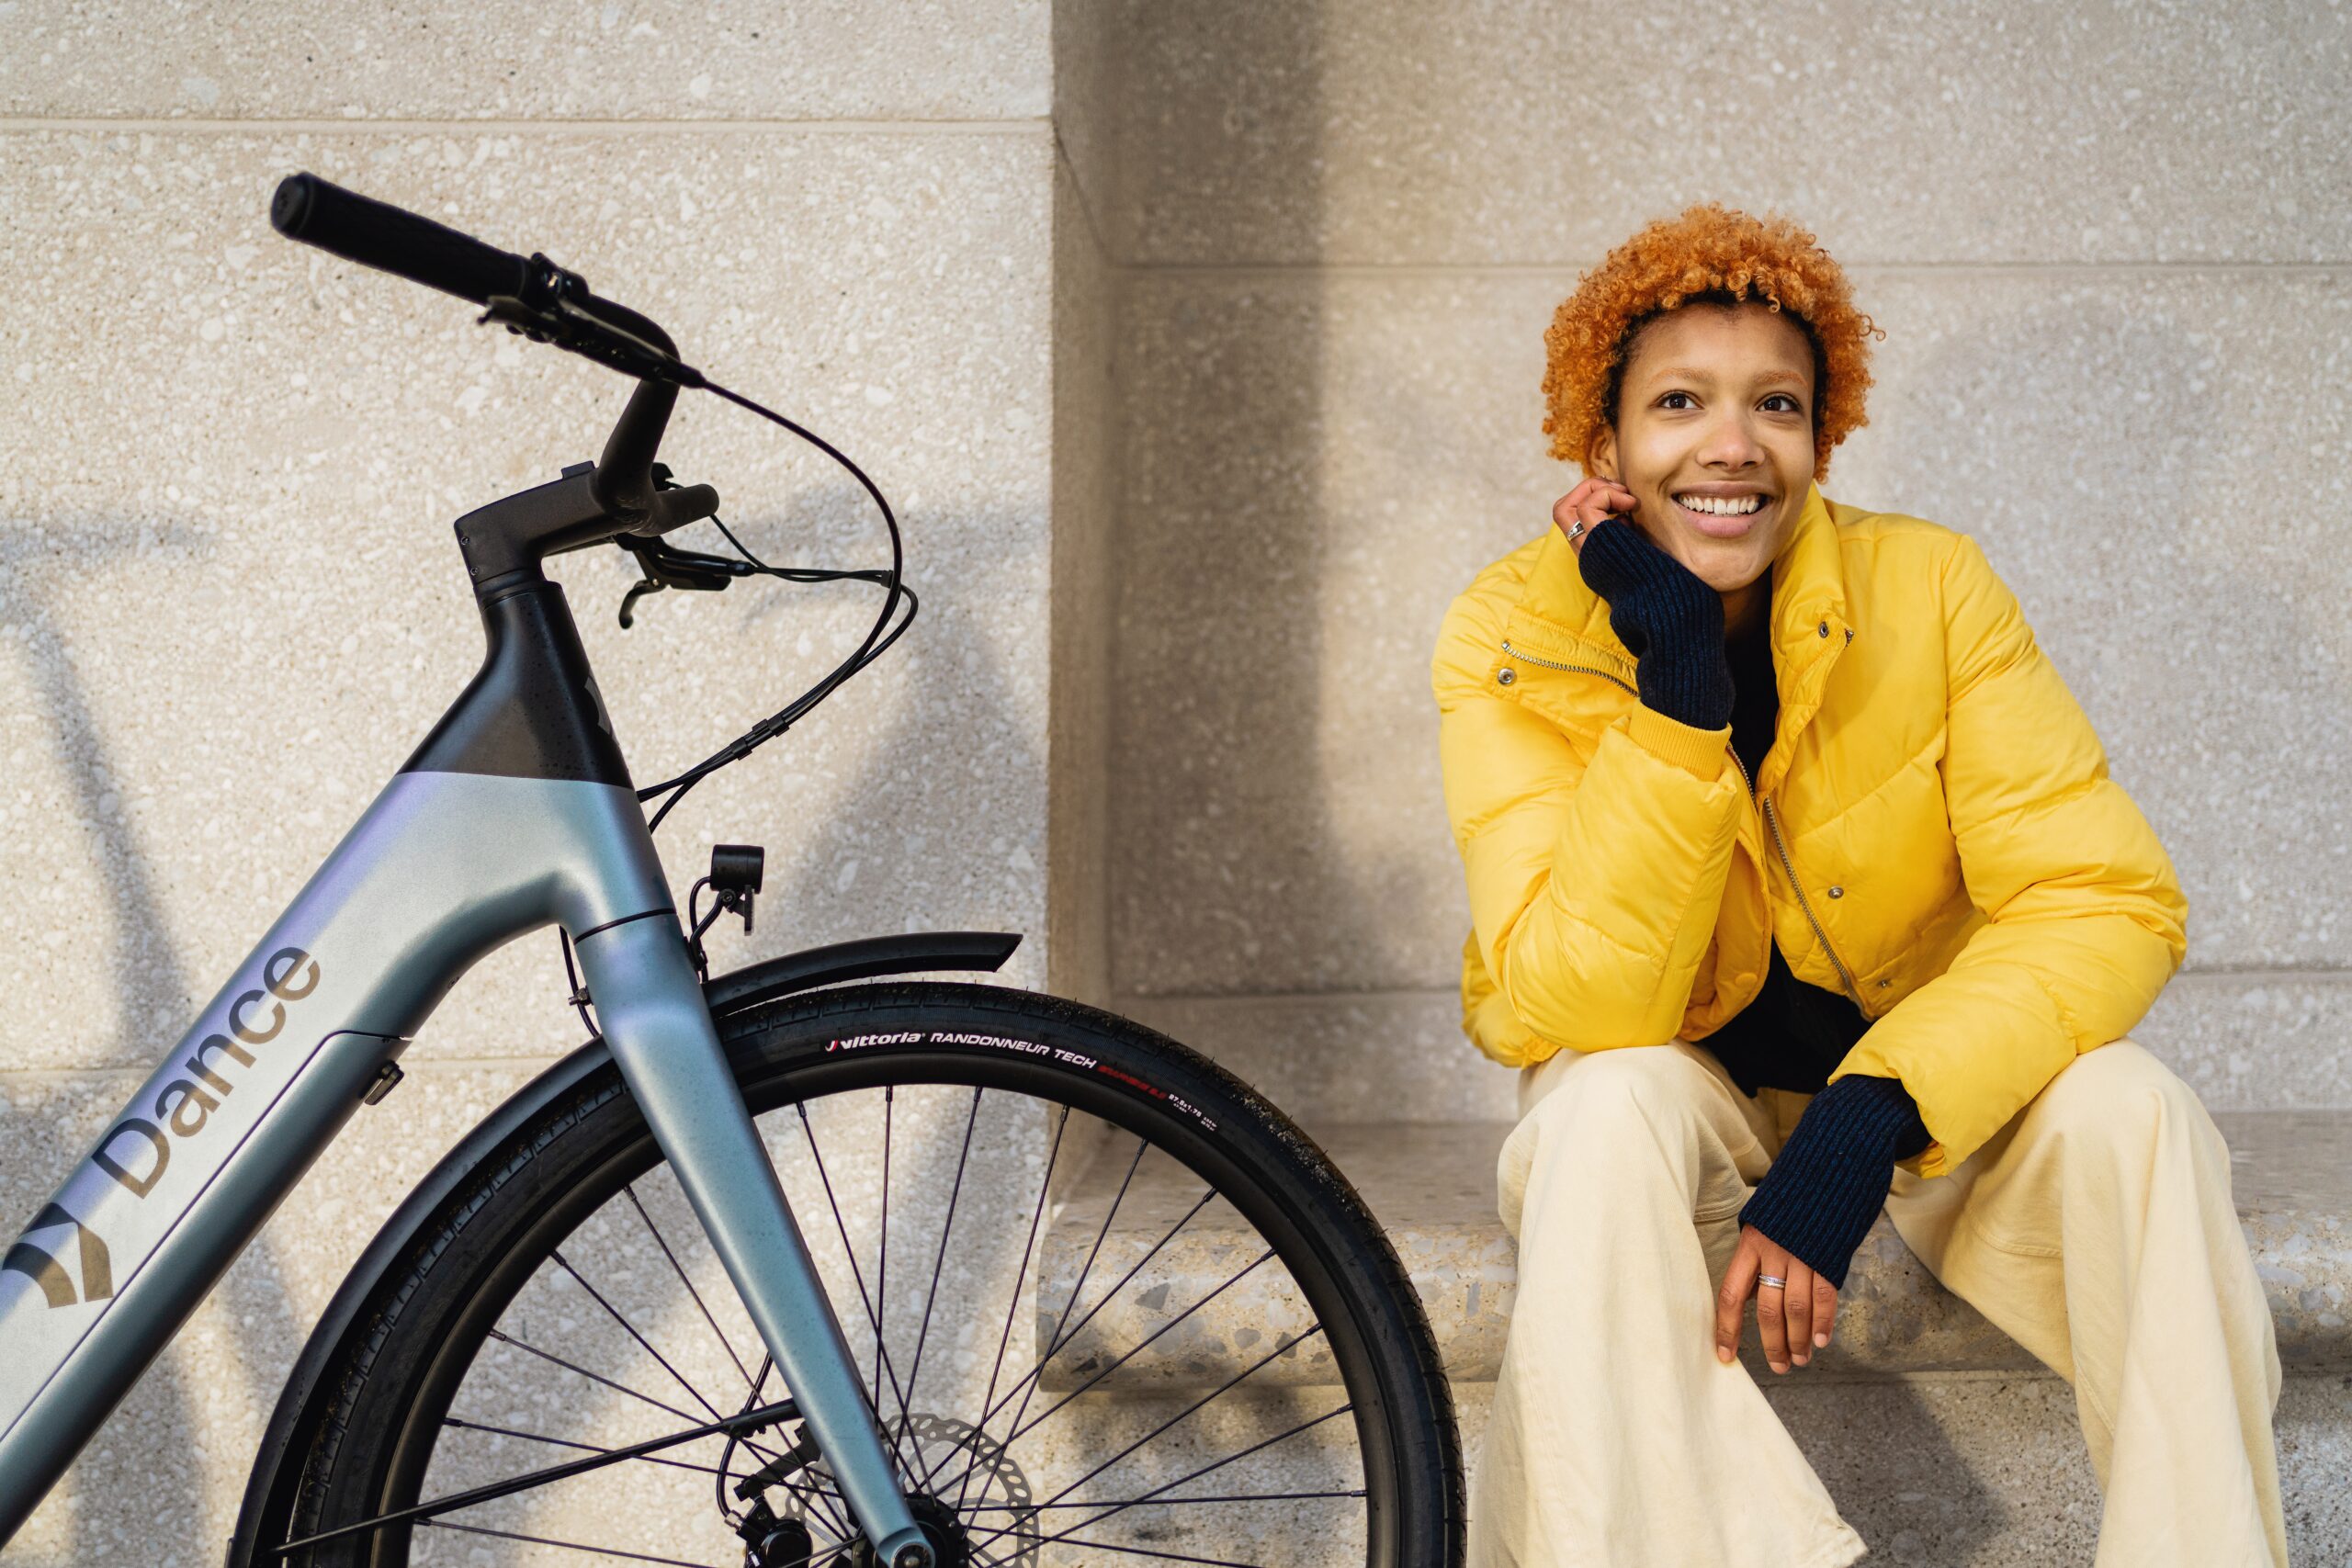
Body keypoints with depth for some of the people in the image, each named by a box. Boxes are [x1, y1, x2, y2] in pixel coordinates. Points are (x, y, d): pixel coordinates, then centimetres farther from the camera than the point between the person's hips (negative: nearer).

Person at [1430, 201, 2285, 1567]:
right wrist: (1678, 685, -34)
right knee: (1611, 1113, -33)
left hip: (1922, 1092, 2)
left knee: (2128, 1112, -27)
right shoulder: (1512, 639, -18)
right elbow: (1580, 1012, -26)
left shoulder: (1932, 588, -14)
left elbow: (2111, 900, -19)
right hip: (1666, 1085, -1)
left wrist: (1866, 1122, -32)